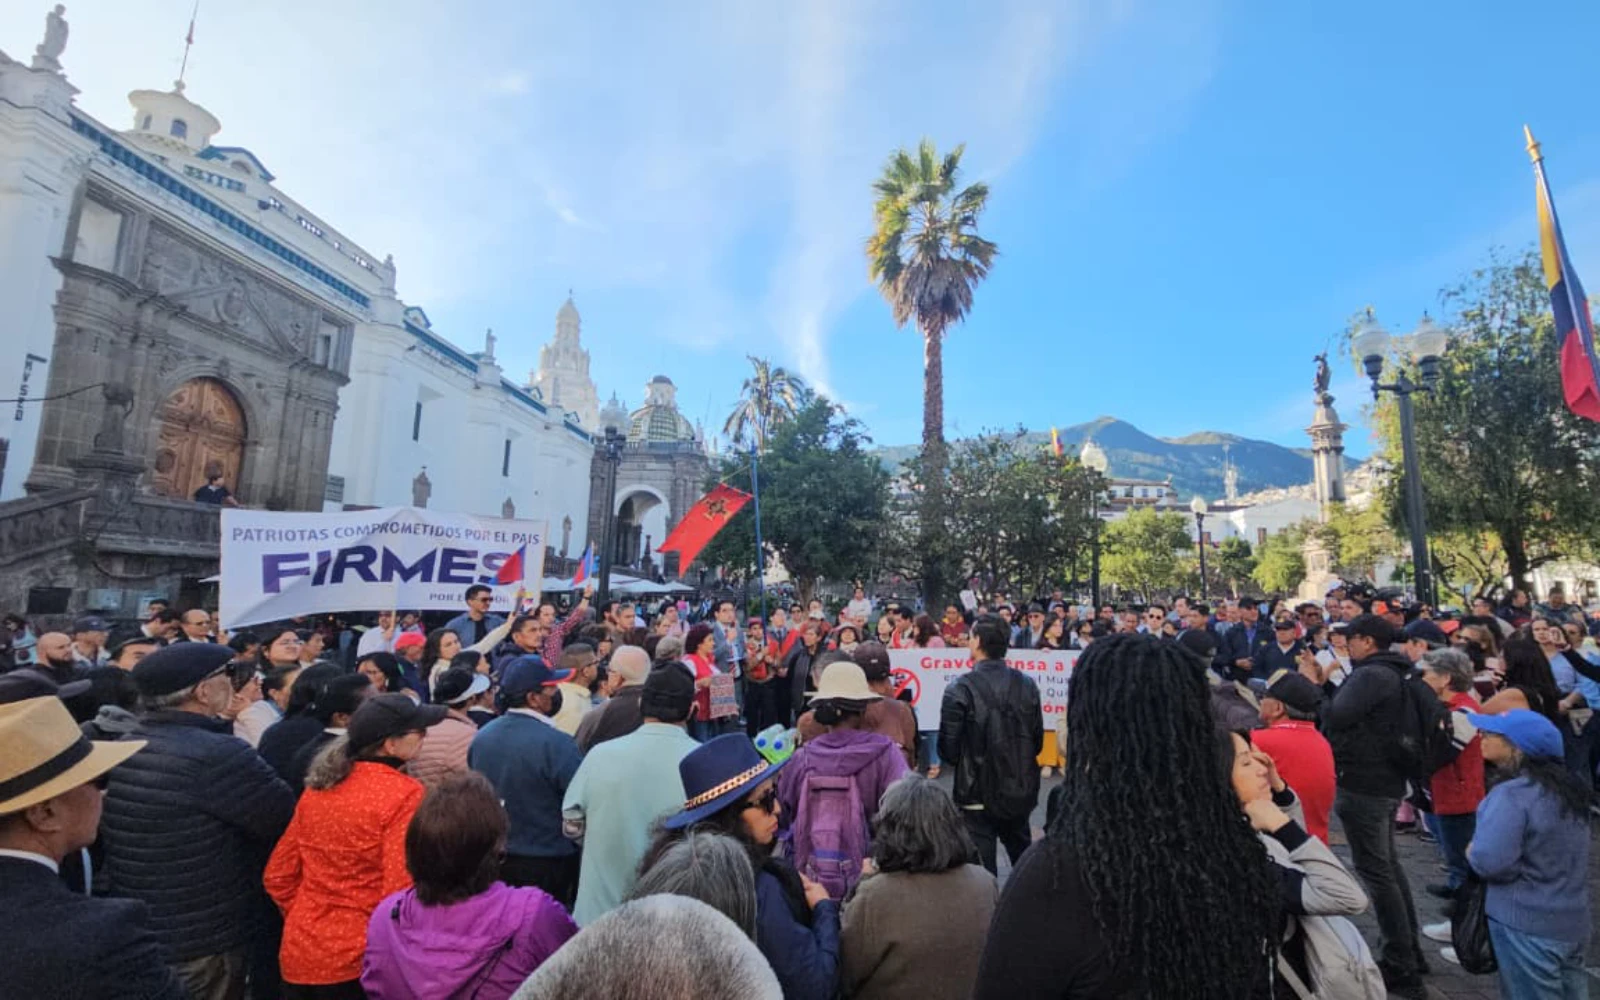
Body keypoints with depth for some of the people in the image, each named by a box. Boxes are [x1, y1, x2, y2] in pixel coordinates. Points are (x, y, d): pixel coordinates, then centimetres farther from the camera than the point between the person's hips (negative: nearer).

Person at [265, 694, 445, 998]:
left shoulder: (318, 786, 1)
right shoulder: (403, 794, -20)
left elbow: (277, 877, 8)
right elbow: (400, 892, -21)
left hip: (299, 954, 6)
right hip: (359, 960, -6)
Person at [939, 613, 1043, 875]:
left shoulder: (960, 689, -18)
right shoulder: (1027, 685, -3)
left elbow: (948, 748, -14)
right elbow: (1038, 740, 4)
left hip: (978, 796, -5)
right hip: (1020, 792, 5)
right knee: (1025, 864, 26)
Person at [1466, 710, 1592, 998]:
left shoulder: (1511, 794, -25)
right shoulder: (1567, 787, 3)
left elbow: (1490, 862, -30)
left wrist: (1472, 852, -9)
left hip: (1527, 923, -8)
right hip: (1573, 921, 8)